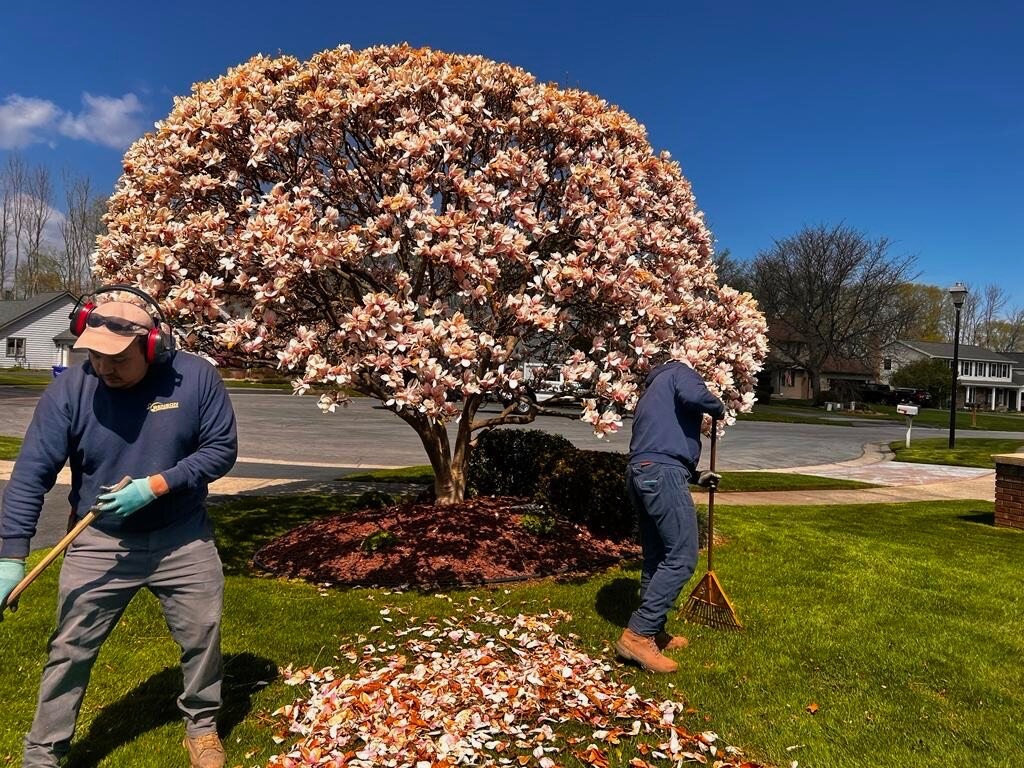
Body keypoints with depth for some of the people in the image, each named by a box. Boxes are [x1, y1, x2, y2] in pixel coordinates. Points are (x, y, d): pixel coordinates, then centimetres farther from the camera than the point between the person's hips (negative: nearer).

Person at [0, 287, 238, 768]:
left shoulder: (196, 377, -16)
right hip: (99, 544, 0)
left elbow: (222, 448, -11)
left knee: (203, 637, 12)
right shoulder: (69, 389, -15)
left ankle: (202, 727, 37)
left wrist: (157, 485, -22)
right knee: (70, 651, 9)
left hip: (184, 541, 1)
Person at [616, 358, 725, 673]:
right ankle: (638, 635, -11)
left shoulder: (651, 391, 34)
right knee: (681, 557, -9)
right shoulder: (679, 371, 9)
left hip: (640, 473, 10)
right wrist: (718, 408, 5)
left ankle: (653, 633, 21)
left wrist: (696, 476, 34)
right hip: (662, 473, -10)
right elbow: (692, 395, -17)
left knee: (657, 559, 15)